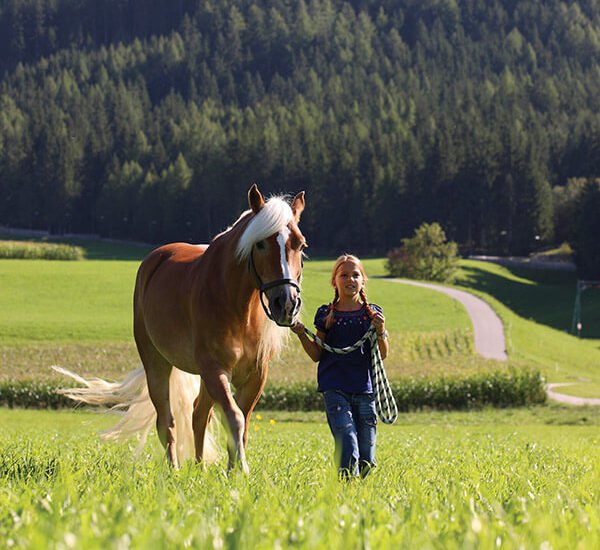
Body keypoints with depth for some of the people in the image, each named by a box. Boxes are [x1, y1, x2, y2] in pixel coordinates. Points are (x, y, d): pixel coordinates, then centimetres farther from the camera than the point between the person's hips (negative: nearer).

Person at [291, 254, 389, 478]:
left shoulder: (372, 313, 9)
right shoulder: (326, 314, 7)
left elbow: (383, 355, 4)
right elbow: (317, 355, 8)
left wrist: (381, 332, -14)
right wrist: (302, 335, -7)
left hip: (364, 389, 2)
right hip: (335, 389, -2)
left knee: (366, 458, 3)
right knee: (348, 451, -18)